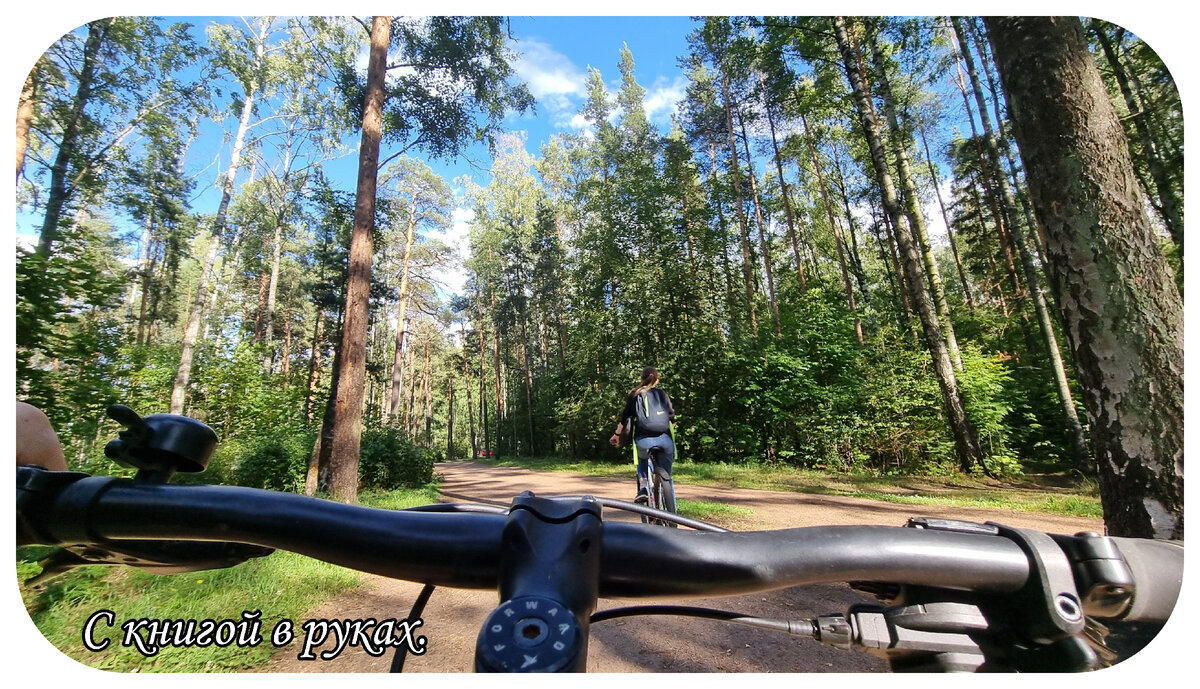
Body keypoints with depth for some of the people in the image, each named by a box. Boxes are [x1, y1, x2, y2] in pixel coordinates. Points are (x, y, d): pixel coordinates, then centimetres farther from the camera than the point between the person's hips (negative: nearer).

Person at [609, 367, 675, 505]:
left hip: (643, 440, -1)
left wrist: (617, 434, 22)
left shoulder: (635, 395, 12)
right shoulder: (662, 393, 15)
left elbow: (625, 417, 11)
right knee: (666, 475, 15)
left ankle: (643, 489, 11)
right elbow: (671, 415, 18)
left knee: (642, 461, 31)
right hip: (664, 439, 1)